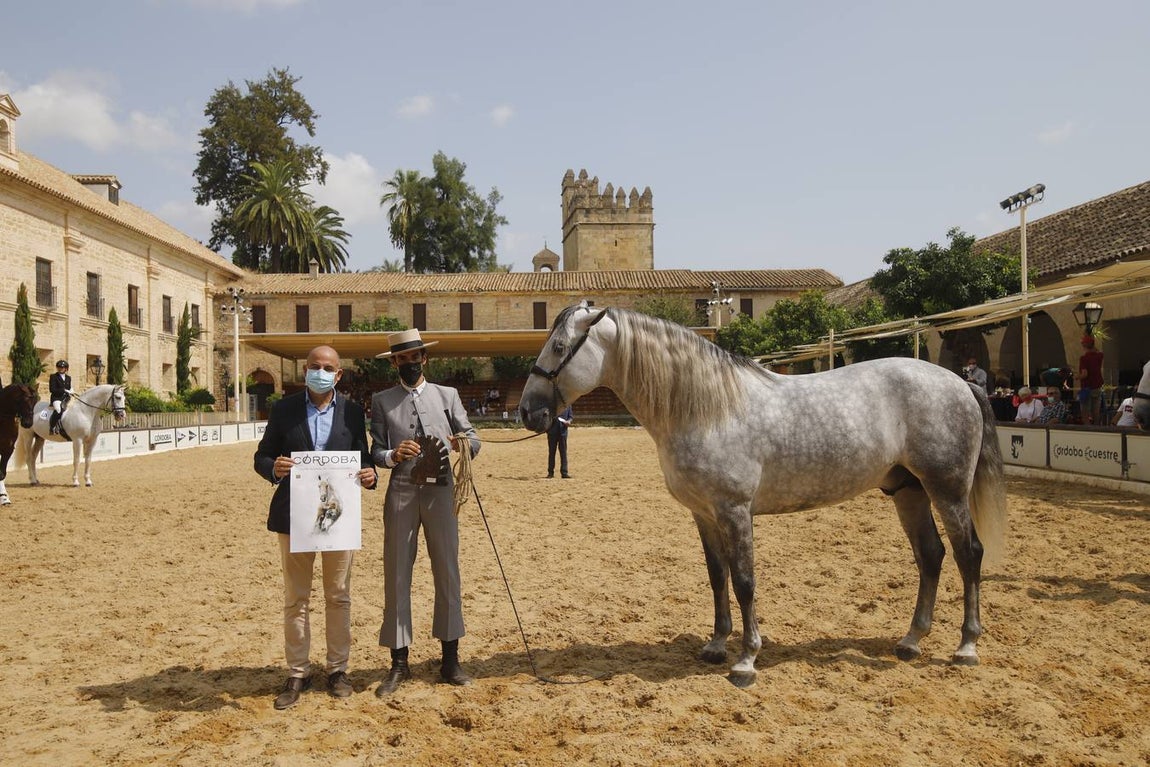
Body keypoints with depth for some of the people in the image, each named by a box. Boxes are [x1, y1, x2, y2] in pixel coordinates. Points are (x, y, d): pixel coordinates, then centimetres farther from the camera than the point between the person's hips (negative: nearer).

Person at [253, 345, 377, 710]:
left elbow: (362, 457, 7)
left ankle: (338, 669, 23)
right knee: (295, 599, 8)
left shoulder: (352, 411, 4)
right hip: (294, 515, 0)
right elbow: (261, 457, 3)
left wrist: (369, 474, -16)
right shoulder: (284, 409, 2)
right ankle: (297, 673, 20)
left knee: (338, 597, 10)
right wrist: (274, 468, -20)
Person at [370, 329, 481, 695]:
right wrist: (393, 455, -19)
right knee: (396, 575, 2)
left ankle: (450, 659, 16)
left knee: (448, 573, 5)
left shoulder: (447, 395, 10)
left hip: (441, 490, 1)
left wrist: (465, 444, -15)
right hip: (401, 492, -1)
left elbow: (472, 436, 8)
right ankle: (399, 663, 13)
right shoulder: (382, 401, 8)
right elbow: (375, 451, 3)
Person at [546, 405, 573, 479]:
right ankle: (550, 472, 16)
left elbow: (571, 416, 10)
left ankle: (564, 472, 7)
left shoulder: (567, 405, 3)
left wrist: (569, 421, -12)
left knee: (563, 452, 2)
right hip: (552, 431, -1)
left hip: (563, 431, 1)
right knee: (551, 452, 7)